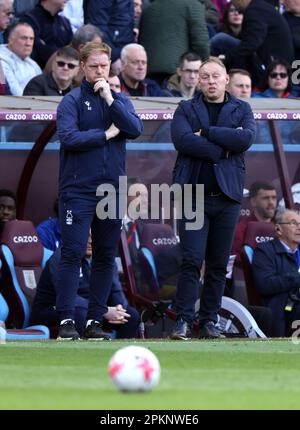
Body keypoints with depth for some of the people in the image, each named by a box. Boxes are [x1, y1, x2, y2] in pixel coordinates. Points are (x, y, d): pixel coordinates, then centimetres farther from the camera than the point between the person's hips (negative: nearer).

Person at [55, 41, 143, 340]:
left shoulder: (120, 100, 10)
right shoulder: (72, 100, -1)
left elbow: (135, 130, -6)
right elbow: (68, 137, -16)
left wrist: (109, 99, -12)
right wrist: (106, 134, -8)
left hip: (112, 190, 4)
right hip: (78, 190, -4)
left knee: (105, 257, 5)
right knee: (72, 254, -8)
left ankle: (95, 319, 10)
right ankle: (66, 319, -5)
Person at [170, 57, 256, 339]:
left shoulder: (241, 110, 11)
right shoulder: (185, 110, 8)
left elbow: (246, 138, -10)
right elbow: (183, 140, -12)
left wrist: (205, 132, -9)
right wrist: (223, 149, -11)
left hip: (227, 196, 2)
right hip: (193, 195, -2)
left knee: (218, 264, 5)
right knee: (191, 261, -10)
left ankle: (209, 321, 12)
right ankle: (183, 321, -8)